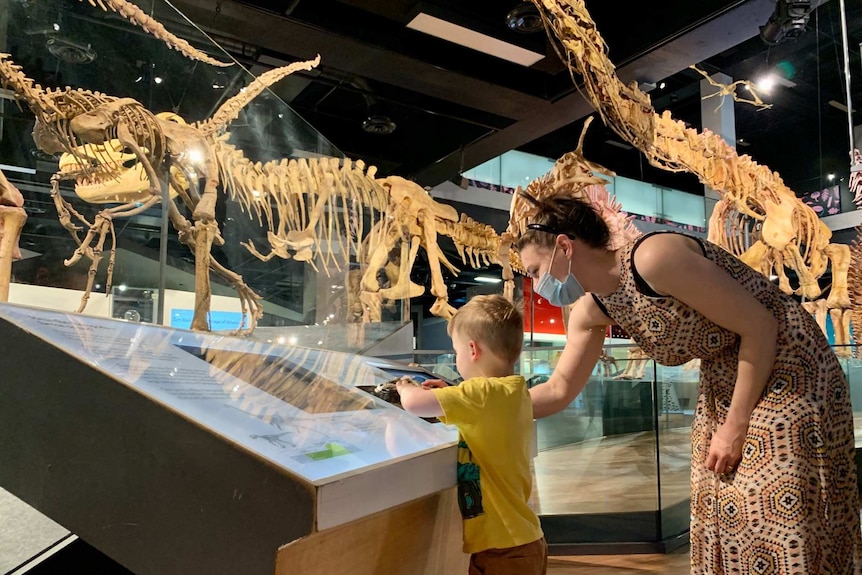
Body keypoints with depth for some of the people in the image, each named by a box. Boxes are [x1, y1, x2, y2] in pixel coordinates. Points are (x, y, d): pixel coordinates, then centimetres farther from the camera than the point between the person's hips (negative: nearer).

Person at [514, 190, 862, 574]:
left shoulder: (653, 256, -28)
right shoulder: (591, 311, -3)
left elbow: (759, 326, -22)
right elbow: (559, 390, 6)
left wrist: (736, 427, -17)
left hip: (788, 373, -7)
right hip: (724, 384, 8)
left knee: (781, 516, -2)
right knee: (721, 514, 11)